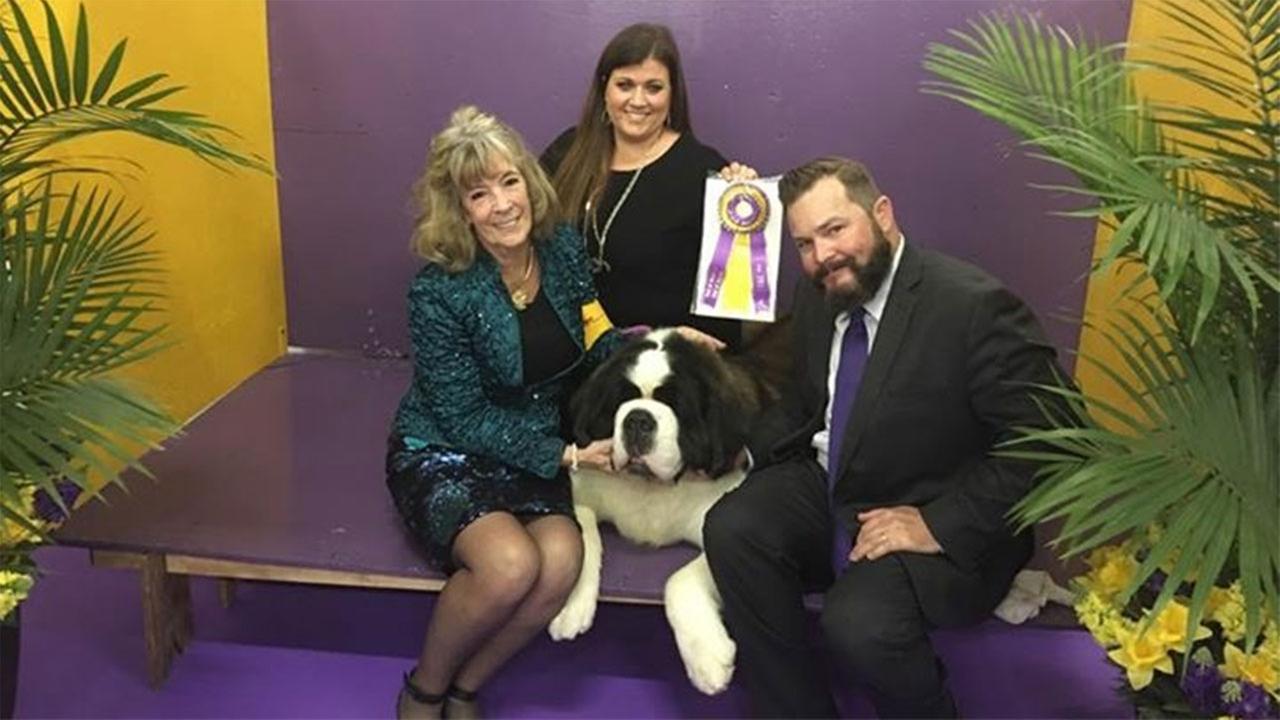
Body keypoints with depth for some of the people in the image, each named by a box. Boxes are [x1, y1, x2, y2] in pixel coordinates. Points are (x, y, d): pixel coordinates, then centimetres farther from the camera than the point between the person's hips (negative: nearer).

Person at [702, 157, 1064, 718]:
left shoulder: (975, 306, -21)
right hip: (830, 489, 7)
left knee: (859, 620, -30)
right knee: (731, 529, -18)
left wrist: (938, 525, -24)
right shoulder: (816, 296, 2)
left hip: (944, 527, -6)